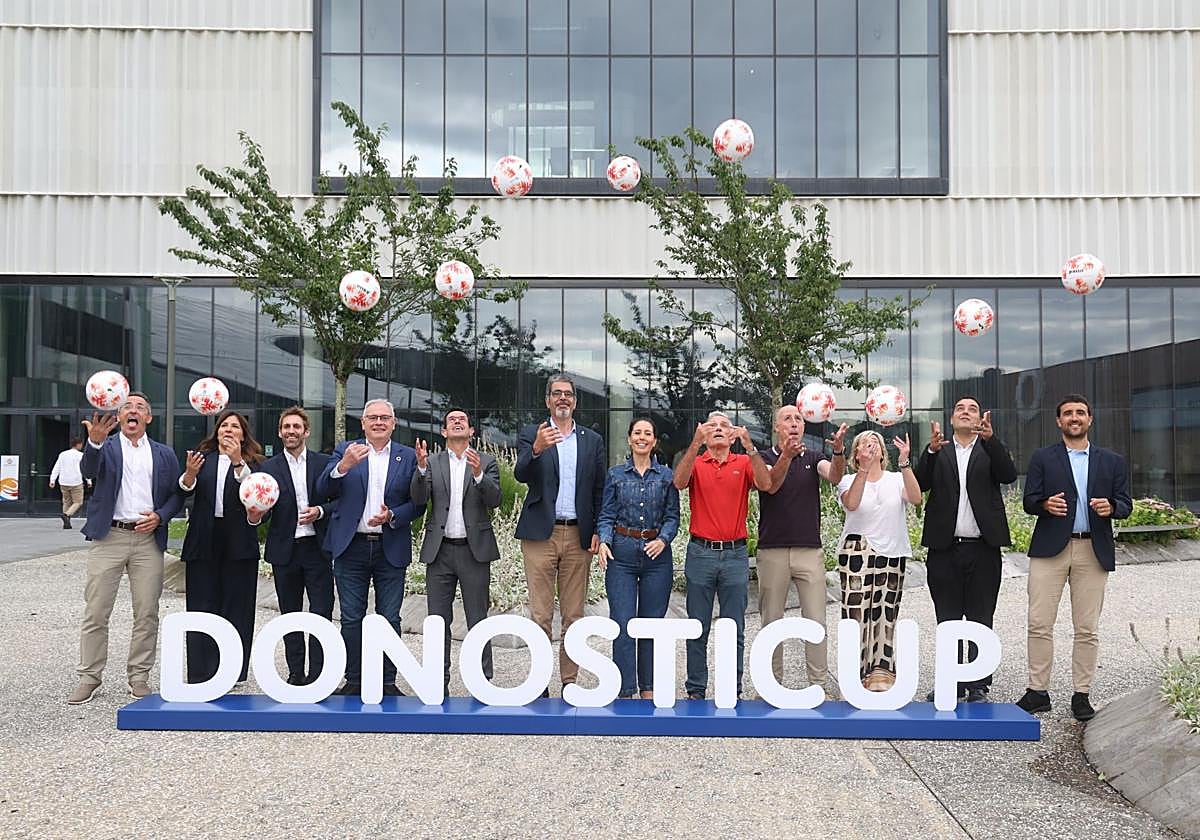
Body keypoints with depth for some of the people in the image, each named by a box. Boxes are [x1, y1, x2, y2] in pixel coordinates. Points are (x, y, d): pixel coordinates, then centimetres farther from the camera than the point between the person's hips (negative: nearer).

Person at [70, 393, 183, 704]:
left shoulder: (164, 454, 12)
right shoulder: (105, 447, 5)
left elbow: (176, 495, 12)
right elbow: (88, 471, -17)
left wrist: (160, 516, -8)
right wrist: (95, 441, -37)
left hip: (148, 539, 2)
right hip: (109, 537, -1)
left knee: (147, 614, 3)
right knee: (95, 612, 1)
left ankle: (139, 677, 14)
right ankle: (89, 677, 12)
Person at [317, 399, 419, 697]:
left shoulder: (408, 457, 4)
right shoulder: (345, 450, 4)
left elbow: (417, 503, 2)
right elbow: (324, 490, -8)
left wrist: (392, 516, -16)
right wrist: (343, 466, -26)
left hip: (391, 548, 0)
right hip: (351, 548, 0)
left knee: (390, 619, 5)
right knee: (351, 619, 7)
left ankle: (388, 681, 16)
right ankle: (354, 680, 19)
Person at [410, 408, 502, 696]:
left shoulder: (487, 463, 5)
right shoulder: (432, 462, 8)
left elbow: (494, 500, -8)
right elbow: (418, 499, -5)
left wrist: (478, 474, -25)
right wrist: (421, 468, -21)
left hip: (474, 550, -1)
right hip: (439, 550, 2)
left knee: (478, 620, 2)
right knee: (438, 619, 6)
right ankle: (438, 681, 15)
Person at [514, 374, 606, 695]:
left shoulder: (592, 440, 13)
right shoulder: (531, 435, 6)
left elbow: (600, 490, 11)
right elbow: (521, 474, -10)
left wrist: (598, 531, 1)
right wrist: (536, 449, -29)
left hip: (578, 535, 2)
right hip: (541, 535, -2)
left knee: (574, 615, 6)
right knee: (541, 615, -1)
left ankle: (570, 683, 14)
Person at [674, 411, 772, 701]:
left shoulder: (743, 463, 7)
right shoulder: (695, 462, 6)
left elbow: (765, 483, -12)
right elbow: (679, 482, -16)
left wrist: (749, 445, -21)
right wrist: (696, 443, -24)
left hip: (735, 554, 1)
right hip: (700, 553, 0)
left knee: (735, 630, 6)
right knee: (698, 627, 6)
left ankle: (733, 690, 16)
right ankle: (696, 690, 16)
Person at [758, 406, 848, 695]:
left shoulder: (813, 458, 8)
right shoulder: (765, 459, 2)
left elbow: (834, 476, -13)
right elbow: (771, 485, -18)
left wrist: (839, 451, -35)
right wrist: (786, 456, -37)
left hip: (810, 551, 1)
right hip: (772, 552, -1)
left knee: (816, 622, 1)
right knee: (772, 622, 7)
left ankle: (818, 684, 10)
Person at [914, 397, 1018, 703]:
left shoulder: (990, 449, 8)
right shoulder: (937, 451, 11)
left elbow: (1009, 475, -11)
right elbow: (920, 484, -4)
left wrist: (990, 438, -23)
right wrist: (932, 450, -18)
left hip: (982, 550, -1)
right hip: (945, 549, 1)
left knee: (980, 621, 5)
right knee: (947, 621, 8)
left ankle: (978, 686, 12)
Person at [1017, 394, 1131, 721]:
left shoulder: (1112, 462, 13)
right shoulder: (1042, 458, 9)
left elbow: (1126, 504, 10)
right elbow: (1029, 501, 3)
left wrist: (1111, 507, -13)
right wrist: (1046, 504, -19)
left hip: (1093, 551, 1)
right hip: (1050, 548, -1)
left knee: (1087, 629, 4)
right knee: (1039, 624, -4)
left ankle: (1081, 695, 14)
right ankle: (1038, 691, 5)